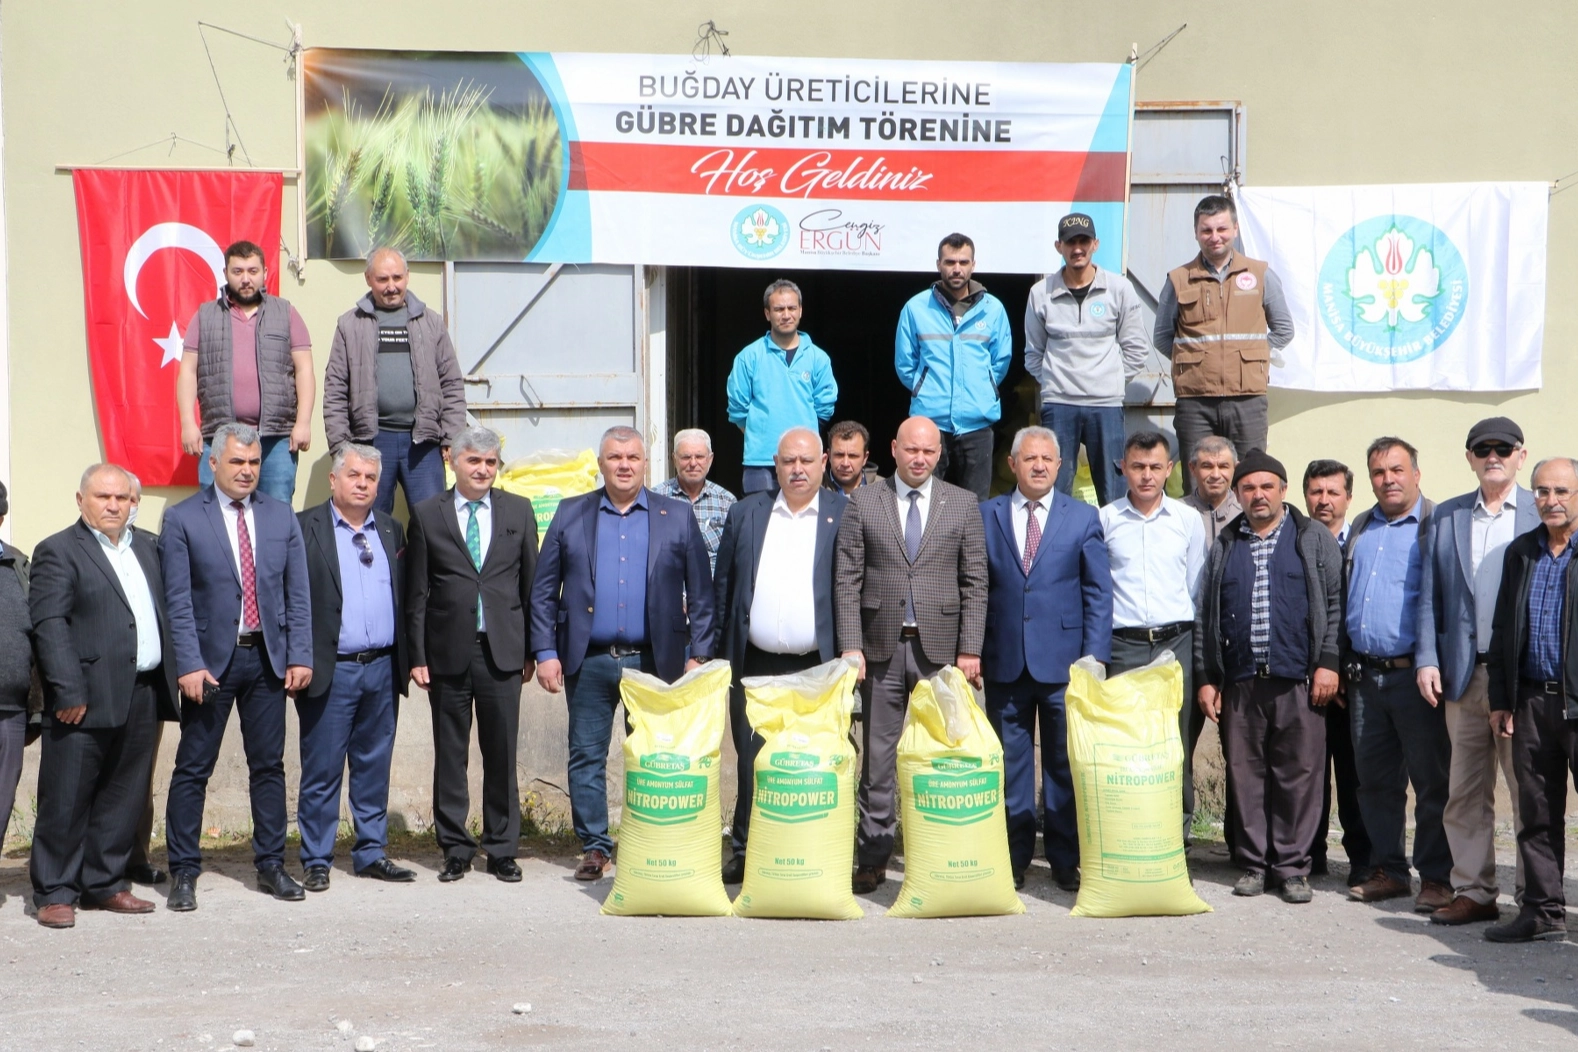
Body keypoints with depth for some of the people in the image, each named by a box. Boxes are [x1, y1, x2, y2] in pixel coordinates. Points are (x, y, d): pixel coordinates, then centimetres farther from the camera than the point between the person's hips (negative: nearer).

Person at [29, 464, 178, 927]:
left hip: (142, 694, 6)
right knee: (66, 800, 0)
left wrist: (170, 676, 10)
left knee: (123, 797, 11)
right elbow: (49, 625, -11)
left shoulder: (145, 547, 18)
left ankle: (104, 884, 22)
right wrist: (68, 690, -18)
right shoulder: (58, 551, -3)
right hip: (89, 697, -6)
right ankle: (55, 893, 8)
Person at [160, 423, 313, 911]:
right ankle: (184, 872, 10)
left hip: (268, 658, 3)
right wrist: (189, 664, -14)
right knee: (193, 770, 2)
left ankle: (271, 865, 18)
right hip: (211, 660, -3)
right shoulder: (182, 518, -2)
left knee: (269, 765, 9)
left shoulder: (281, 516, 8)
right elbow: (178, 600, -7)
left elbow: (298, 593, 7)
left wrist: (300, 656, -1)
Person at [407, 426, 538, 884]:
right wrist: (417, 655, -1)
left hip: (502, 651, 1)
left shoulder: (518, 511, 9)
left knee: (502, 754, 4)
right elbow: (416, 593, 4)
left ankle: (503, 850, 14)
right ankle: (455, 849, 15)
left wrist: (531, 649, 4)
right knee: (450, 755, 5)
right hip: (448, 652, 0)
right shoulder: (427, 514, 5)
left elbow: (531, 584, 8)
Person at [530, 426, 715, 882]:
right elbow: (543, 589, 7)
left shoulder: (677, 517, 6)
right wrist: (545, 652, -1)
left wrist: (699, 655, -3)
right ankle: (594, 848, 15)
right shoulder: (571, 514, 8)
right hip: (588, 662, 1)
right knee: (586, 757, 4)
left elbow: (700, 593, 4)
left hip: (653, 661, -1)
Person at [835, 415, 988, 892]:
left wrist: (969, 650, -4)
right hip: (882, 646, 0)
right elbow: (847, 580, 3)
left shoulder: (963, 504, 7)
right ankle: (872, 859, 10)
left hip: (940, 647, 0)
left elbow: (974, 583, 4)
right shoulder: (863, 503, 6)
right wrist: (851, 646, -6)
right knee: (878, 757, 4)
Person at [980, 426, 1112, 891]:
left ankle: (1066, 859, 14)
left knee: (1066, 763, 5)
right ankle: (1013, 857, 15)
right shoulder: (985, 516, 8)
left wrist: (1094, 658, -5)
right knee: (1009, 763, 6)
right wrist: (974, 651, 0)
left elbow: (1099, 592, 3)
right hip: (1005, 661, 1)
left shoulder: (1083, 517, 5)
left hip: (1063, 659, -1)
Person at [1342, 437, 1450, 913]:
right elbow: (1341, 601, 20)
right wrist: (1340, 666, 13)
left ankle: (1435, 877, 7)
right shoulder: (1359, 530, 17)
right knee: (1375, 780, 11)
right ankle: (1388, 871, 21)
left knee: (1430, 779, -1)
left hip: (1415, 675, -6)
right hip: (1365, 675, 6)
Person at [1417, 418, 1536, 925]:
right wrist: (1426, 660, 1)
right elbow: (1429, 594, 11)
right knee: (1465, 792, 8)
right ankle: (1473, 892, 16)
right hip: (1464, 674, 3)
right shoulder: (1446, 517, 12)